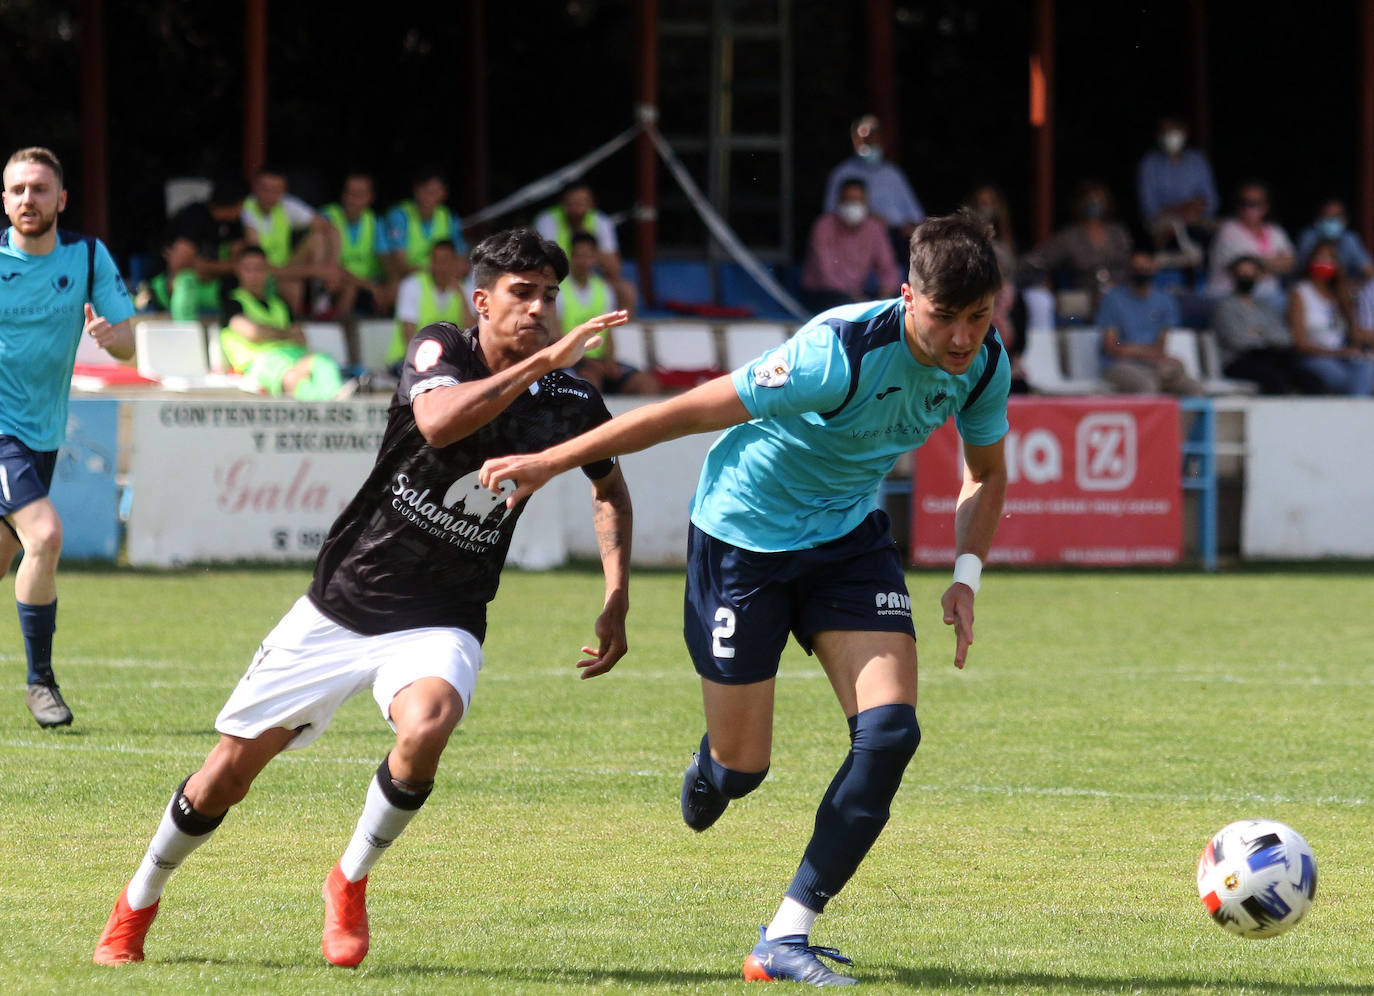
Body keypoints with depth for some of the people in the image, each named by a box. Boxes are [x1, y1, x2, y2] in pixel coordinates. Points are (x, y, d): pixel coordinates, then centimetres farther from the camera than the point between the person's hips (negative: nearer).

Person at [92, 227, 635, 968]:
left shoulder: (567, 397, -2)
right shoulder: (439, 351, -12)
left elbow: (610, 487, 16)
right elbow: (439, 422, -36)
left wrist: (616, 599, 4)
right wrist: (543, 361, -39)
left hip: (440, 625, 1)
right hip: (342, 605, -1)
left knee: (425, 727, -33)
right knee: (233, 768, 3)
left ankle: (350, 881, -7)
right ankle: (137, 905, 28)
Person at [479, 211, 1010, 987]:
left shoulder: (983, 363, -13)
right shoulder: (841, 353, -33)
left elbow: (987, 473, 9)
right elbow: (692, 411, -26)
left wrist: (967, 576, -8)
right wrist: (550, 462, -21)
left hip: (849, 536, 5)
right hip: (743, 534, -5)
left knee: (889, 732, -14)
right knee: (742, 767, 1)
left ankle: (787, 938, -6)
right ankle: (710, 770, 43)